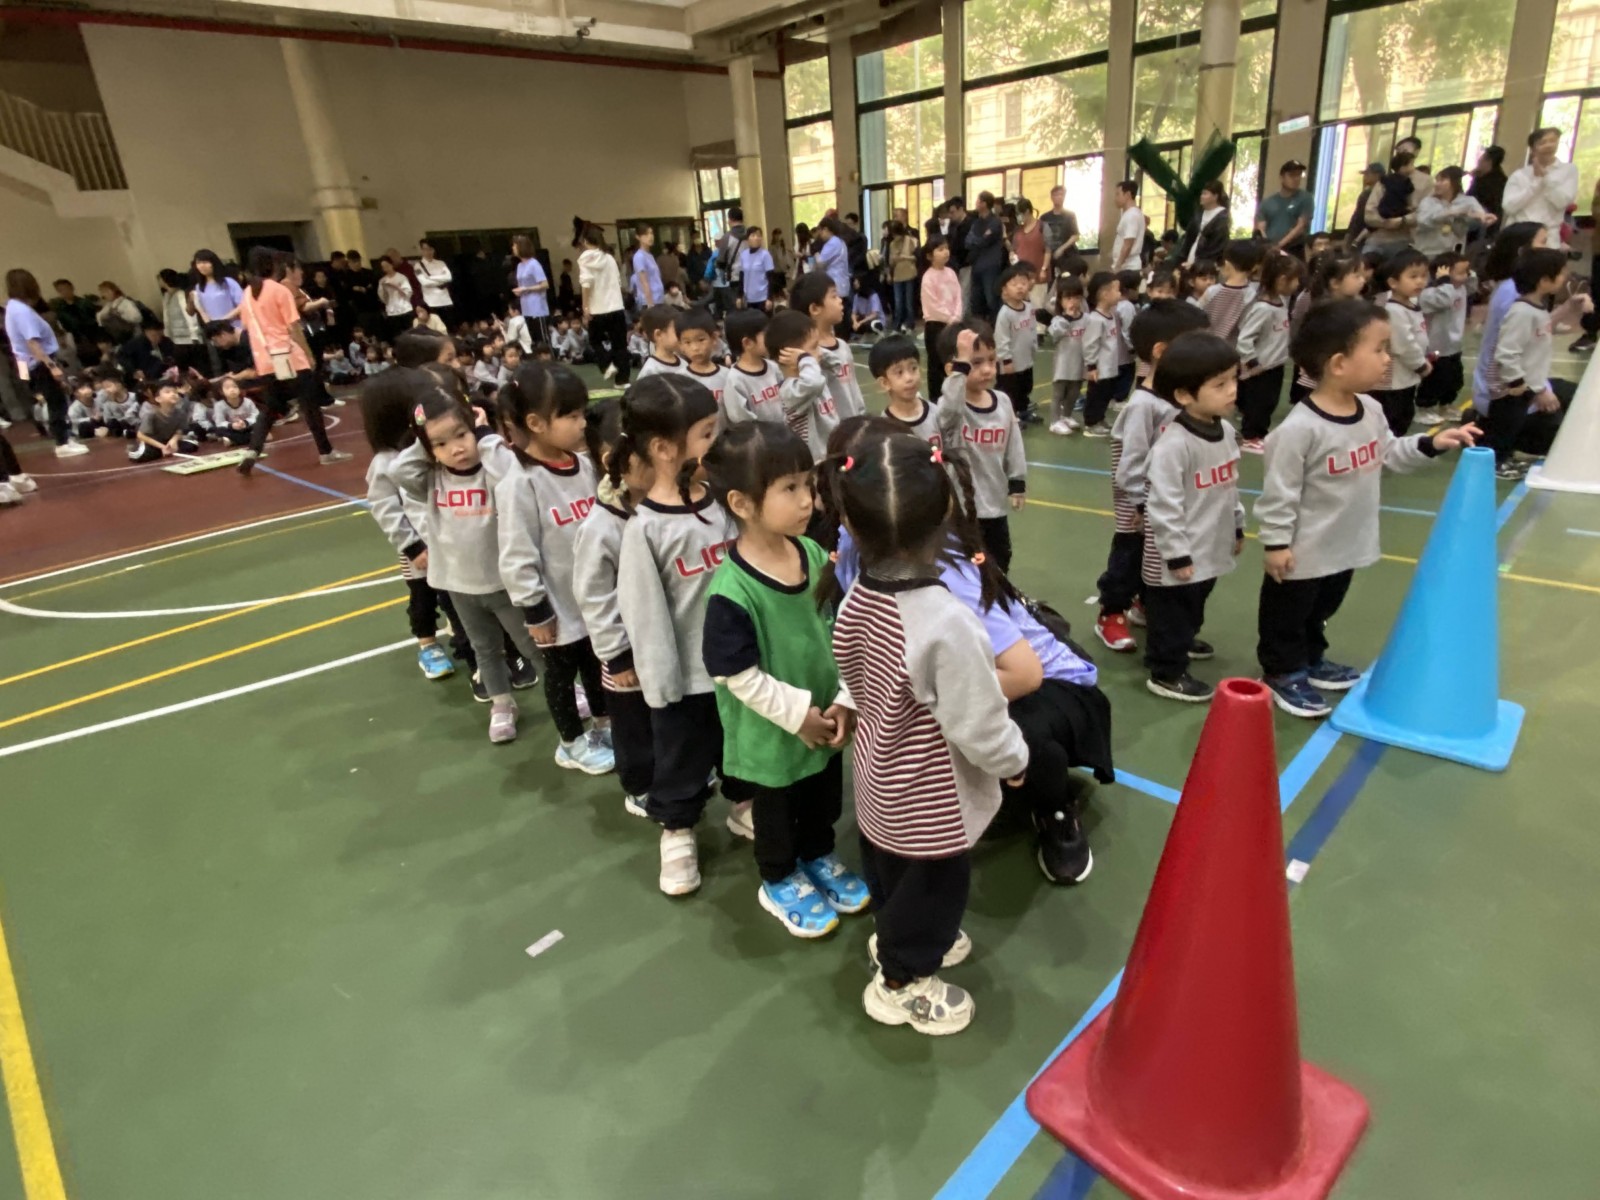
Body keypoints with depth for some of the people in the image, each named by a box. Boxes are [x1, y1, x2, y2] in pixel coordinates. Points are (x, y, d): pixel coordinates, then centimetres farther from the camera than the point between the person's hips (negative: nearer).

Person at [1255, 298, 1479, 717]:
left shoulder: (1371, 410, -2)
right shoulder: (1299, 428, -28)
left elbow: (1388, 454, 16)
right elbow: (1279, 491, -23)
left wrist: (1430, 444, 2)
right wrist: (1275, 543, -19)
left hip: (1347, 544, 8)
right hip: (1303, 551, -8)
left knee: (1321, 611, 27)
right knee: (1287, 616, 12)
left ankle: (1311, 660, 47)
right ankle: (1282, 672, 30)